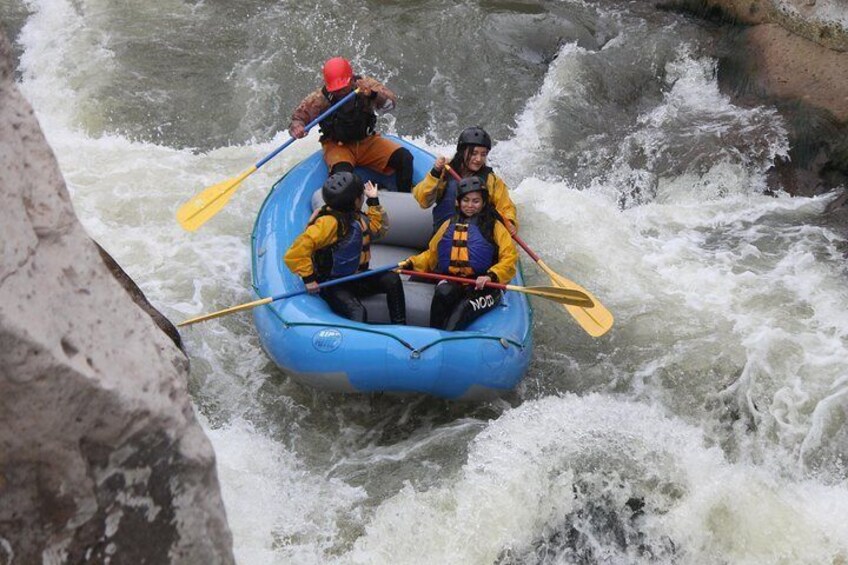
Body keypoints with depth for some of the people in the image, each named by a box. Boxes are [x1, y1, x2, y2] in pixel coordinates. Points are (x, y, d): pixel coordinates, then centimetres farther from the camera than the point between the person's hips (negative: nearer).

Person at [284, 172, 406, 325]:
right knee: (358, 312, -33)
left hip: (356, 278, 8)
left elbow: (379, 228, 24)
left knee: (392, 279, -9)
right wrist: (308, 278, -27)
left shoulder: (357, 217, 7)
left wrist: (374, 202, 15)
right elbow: (299, 249, -29)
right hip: (332, 285, -8)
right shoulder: (329, 222, -24)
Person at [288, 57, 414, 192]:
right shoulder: (320, 99, -12)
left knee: (404, 157, -17)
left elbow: (391, 103, -20)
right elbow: (297, 118, -2)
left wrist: (373, 94, -40)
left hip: (367, 141, 3)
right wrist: (297, 129, -27)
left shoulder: (365, 84, -9)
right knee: (342, 172, -37)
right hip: (337, 146, -2)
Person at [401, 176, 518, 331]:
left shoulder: (494, 226, 8)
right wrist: (413, 263, 7)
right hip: (452, 282, 3)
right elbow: (432, 253, 25)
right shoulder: (449, 225, 20)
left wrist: (491, 276, -18)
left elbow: (509, 257, -2)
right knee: (442, 293, -33)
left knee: (463, 308, -33)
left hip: (483, 286, -2)